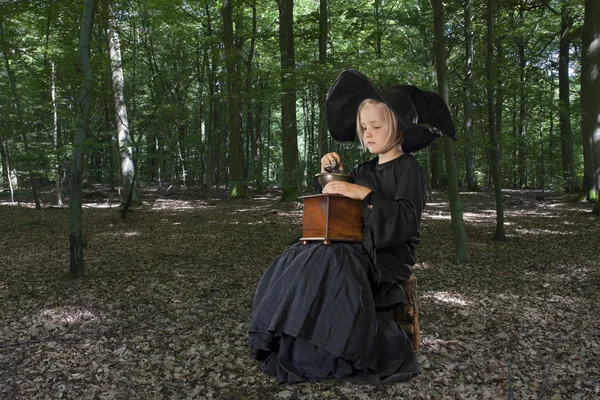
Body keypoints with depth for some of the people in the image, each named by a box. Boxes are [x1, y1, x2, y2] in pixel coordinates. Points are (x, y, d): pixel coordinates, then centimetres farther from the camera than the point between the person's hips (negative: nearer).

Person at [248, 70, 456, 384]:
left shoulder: (407, 168, -3)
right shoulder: (364, 170, 19)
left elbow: (406, 222, -17)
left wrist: (365, 194, -25)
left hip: (388, 255, -7)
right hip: (355, 247, 7)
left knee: (326, 263, -33)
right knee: (297, 259, -17)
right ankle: (294, 349, -16)